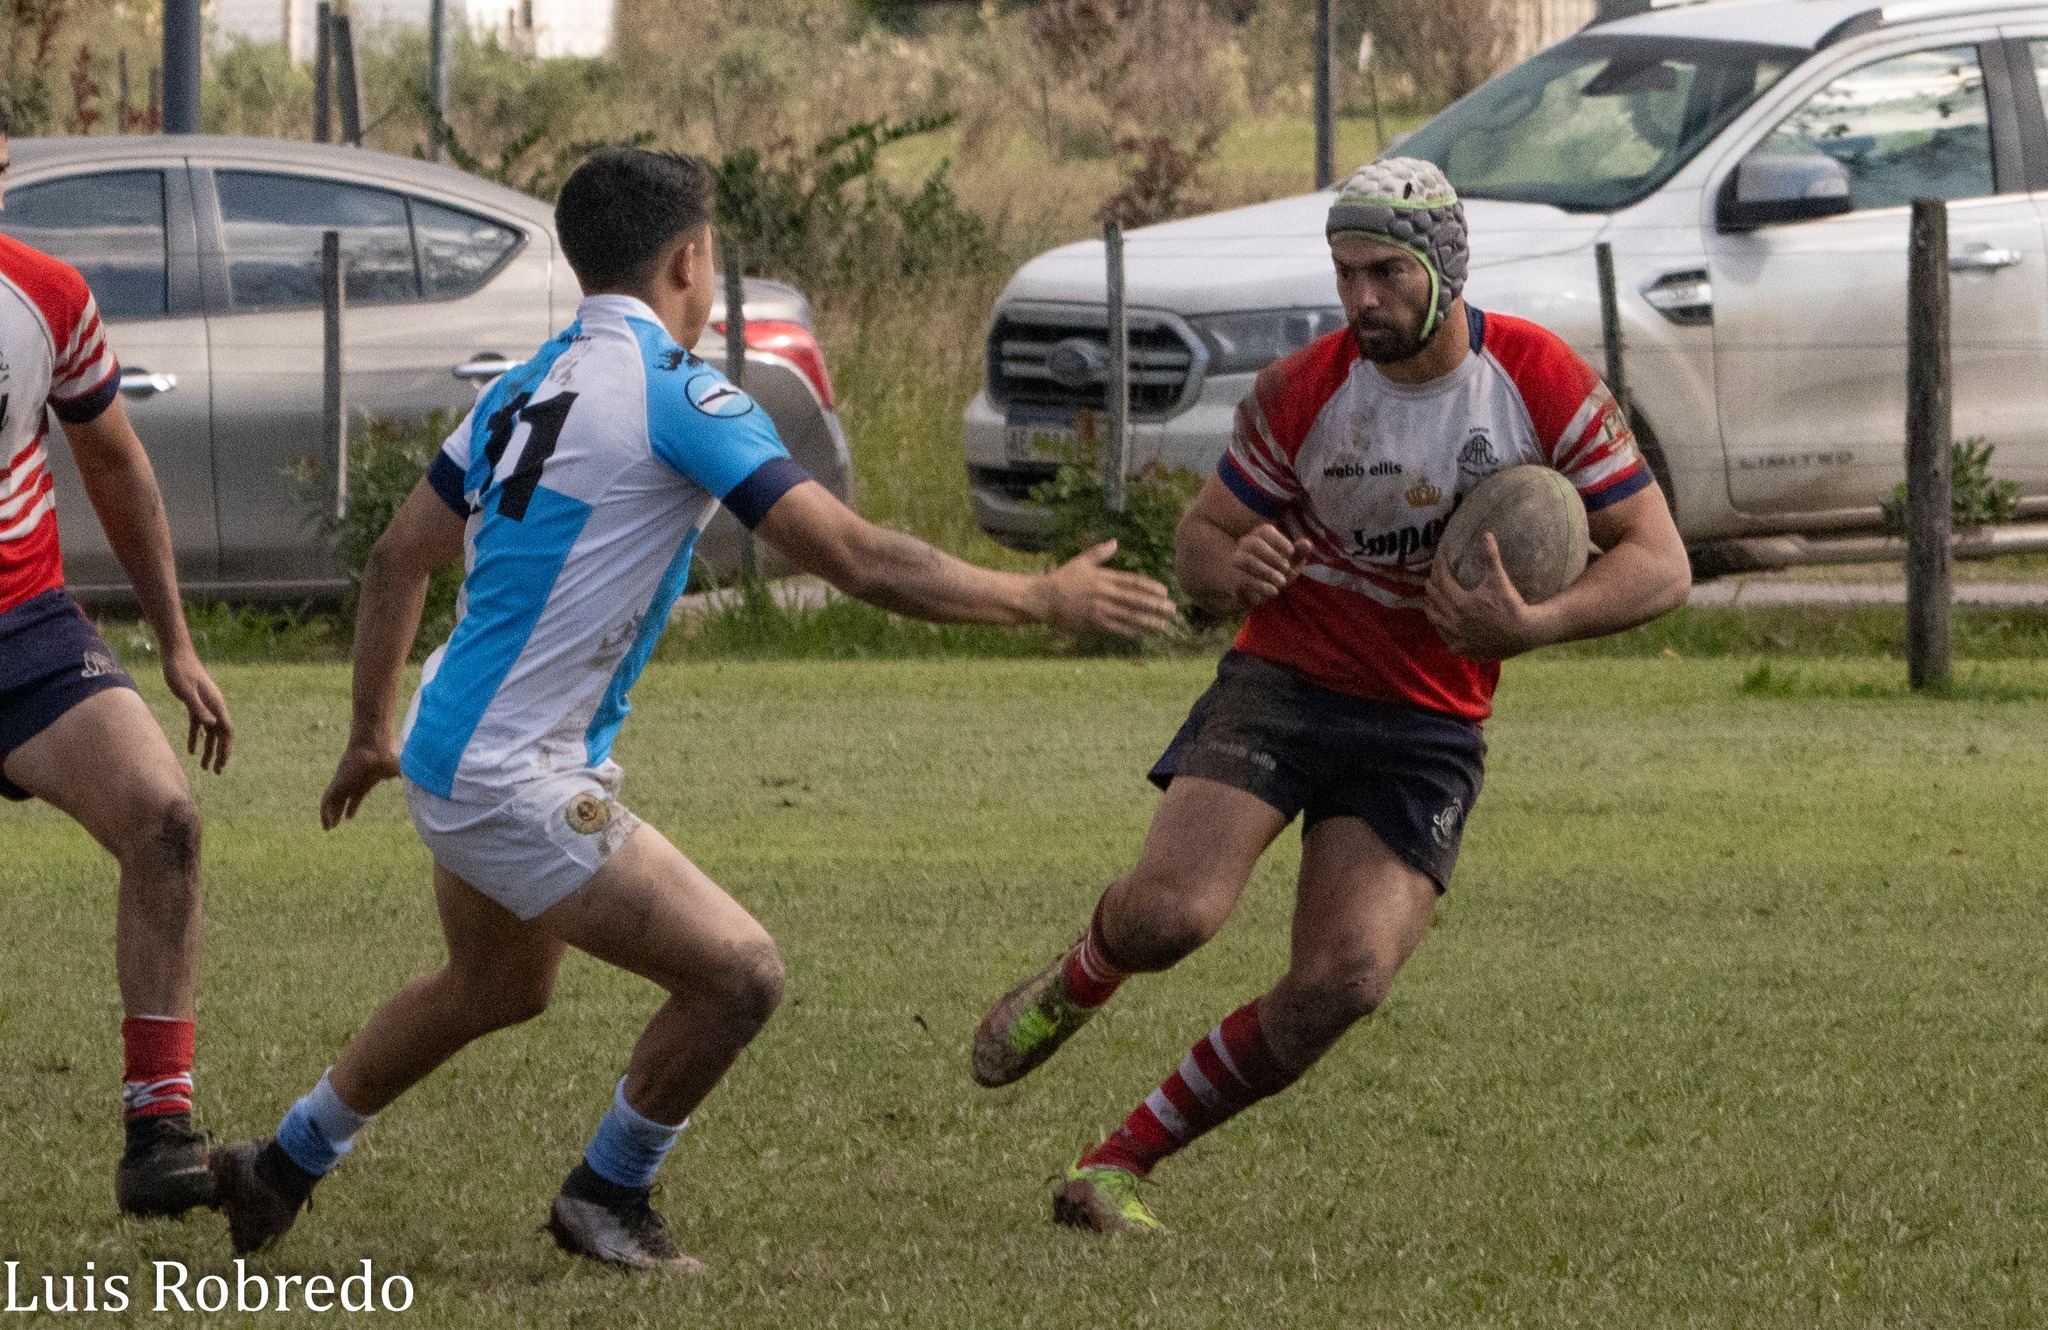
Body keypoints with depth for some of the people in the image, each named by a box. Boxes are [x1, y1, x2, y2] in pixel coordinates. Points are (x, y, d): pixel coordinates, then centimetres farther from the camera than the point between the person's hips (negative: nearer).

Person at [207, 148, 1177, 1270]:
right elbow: (858, 559, -20)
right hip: (515, 783, -10)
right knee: (738, 973, -9)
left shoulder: (529, 387, 10)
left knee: (497, 988, 32)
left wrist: (370, 736, 29)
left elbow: (398, 560, 18)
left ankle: (283, 1166, 46)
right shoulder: (677, 396, -17)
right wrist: (1045, 599, -10)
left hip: (452, 754, 10)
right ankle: (606, 1195, 9)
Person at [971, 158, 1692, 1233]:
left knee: (1340, 987, -16)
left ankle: (1124, 1161, 1)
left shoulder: (1543, 383, -11)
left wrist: (1530, 627, -27)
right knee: (1172, 911, -24)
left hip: (1428, 729, 1)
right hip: (1283, 685, -1)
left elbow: (1659, 562, -10)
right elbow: (1199, 541, 1)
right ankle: (1075, 983, 15)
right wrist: (1233, 569, -25)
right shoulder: (1300, 392, -10)